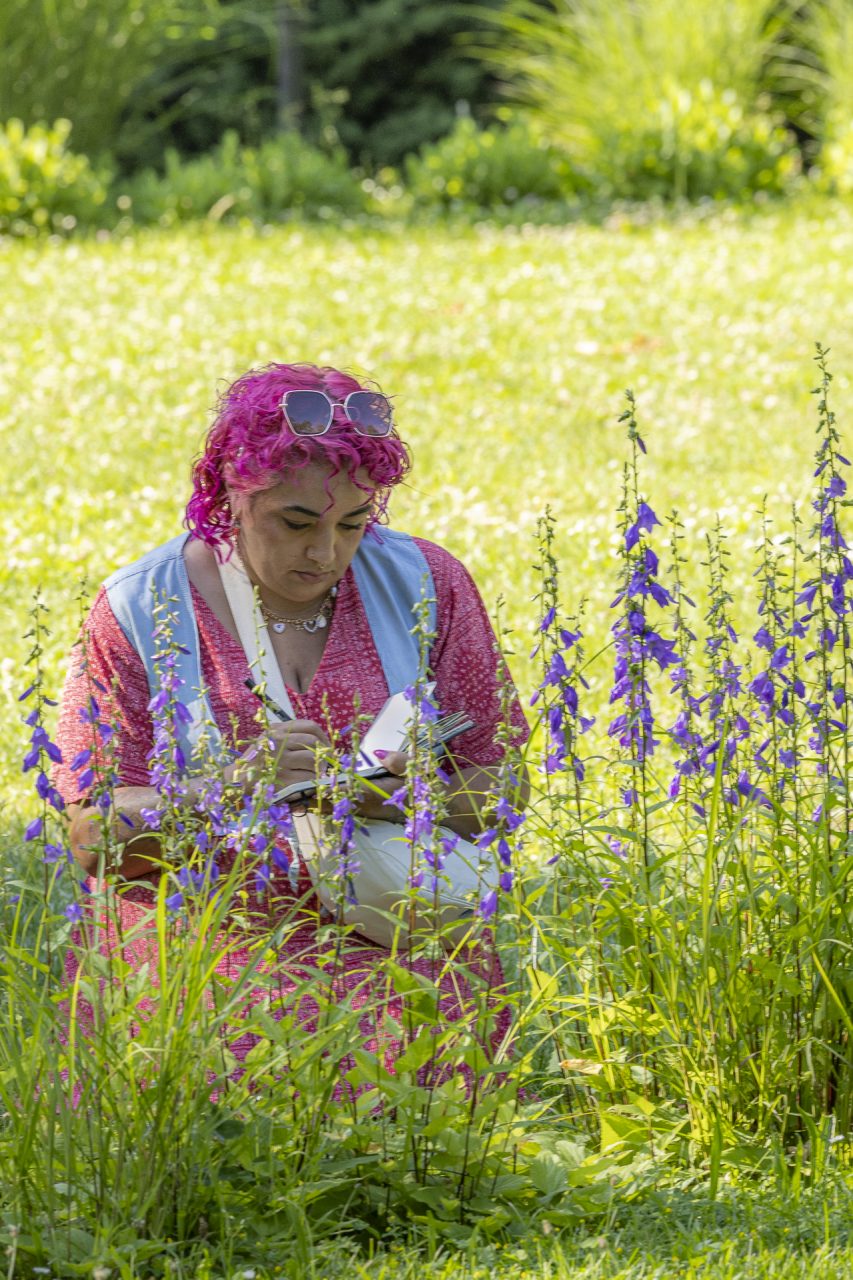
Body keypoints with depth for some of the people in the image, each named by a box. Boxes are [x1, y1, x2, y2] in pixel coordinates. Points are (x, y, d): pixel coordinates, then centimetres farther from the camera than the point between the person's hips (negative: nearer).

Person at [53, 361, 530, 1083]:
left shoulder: (428, 585, 6)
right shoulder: (137, 611, 0)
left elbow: (503, 784, 10)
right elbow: (91, 836, -3)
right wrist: (233, 787, -20)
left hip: (391, 938, 2)